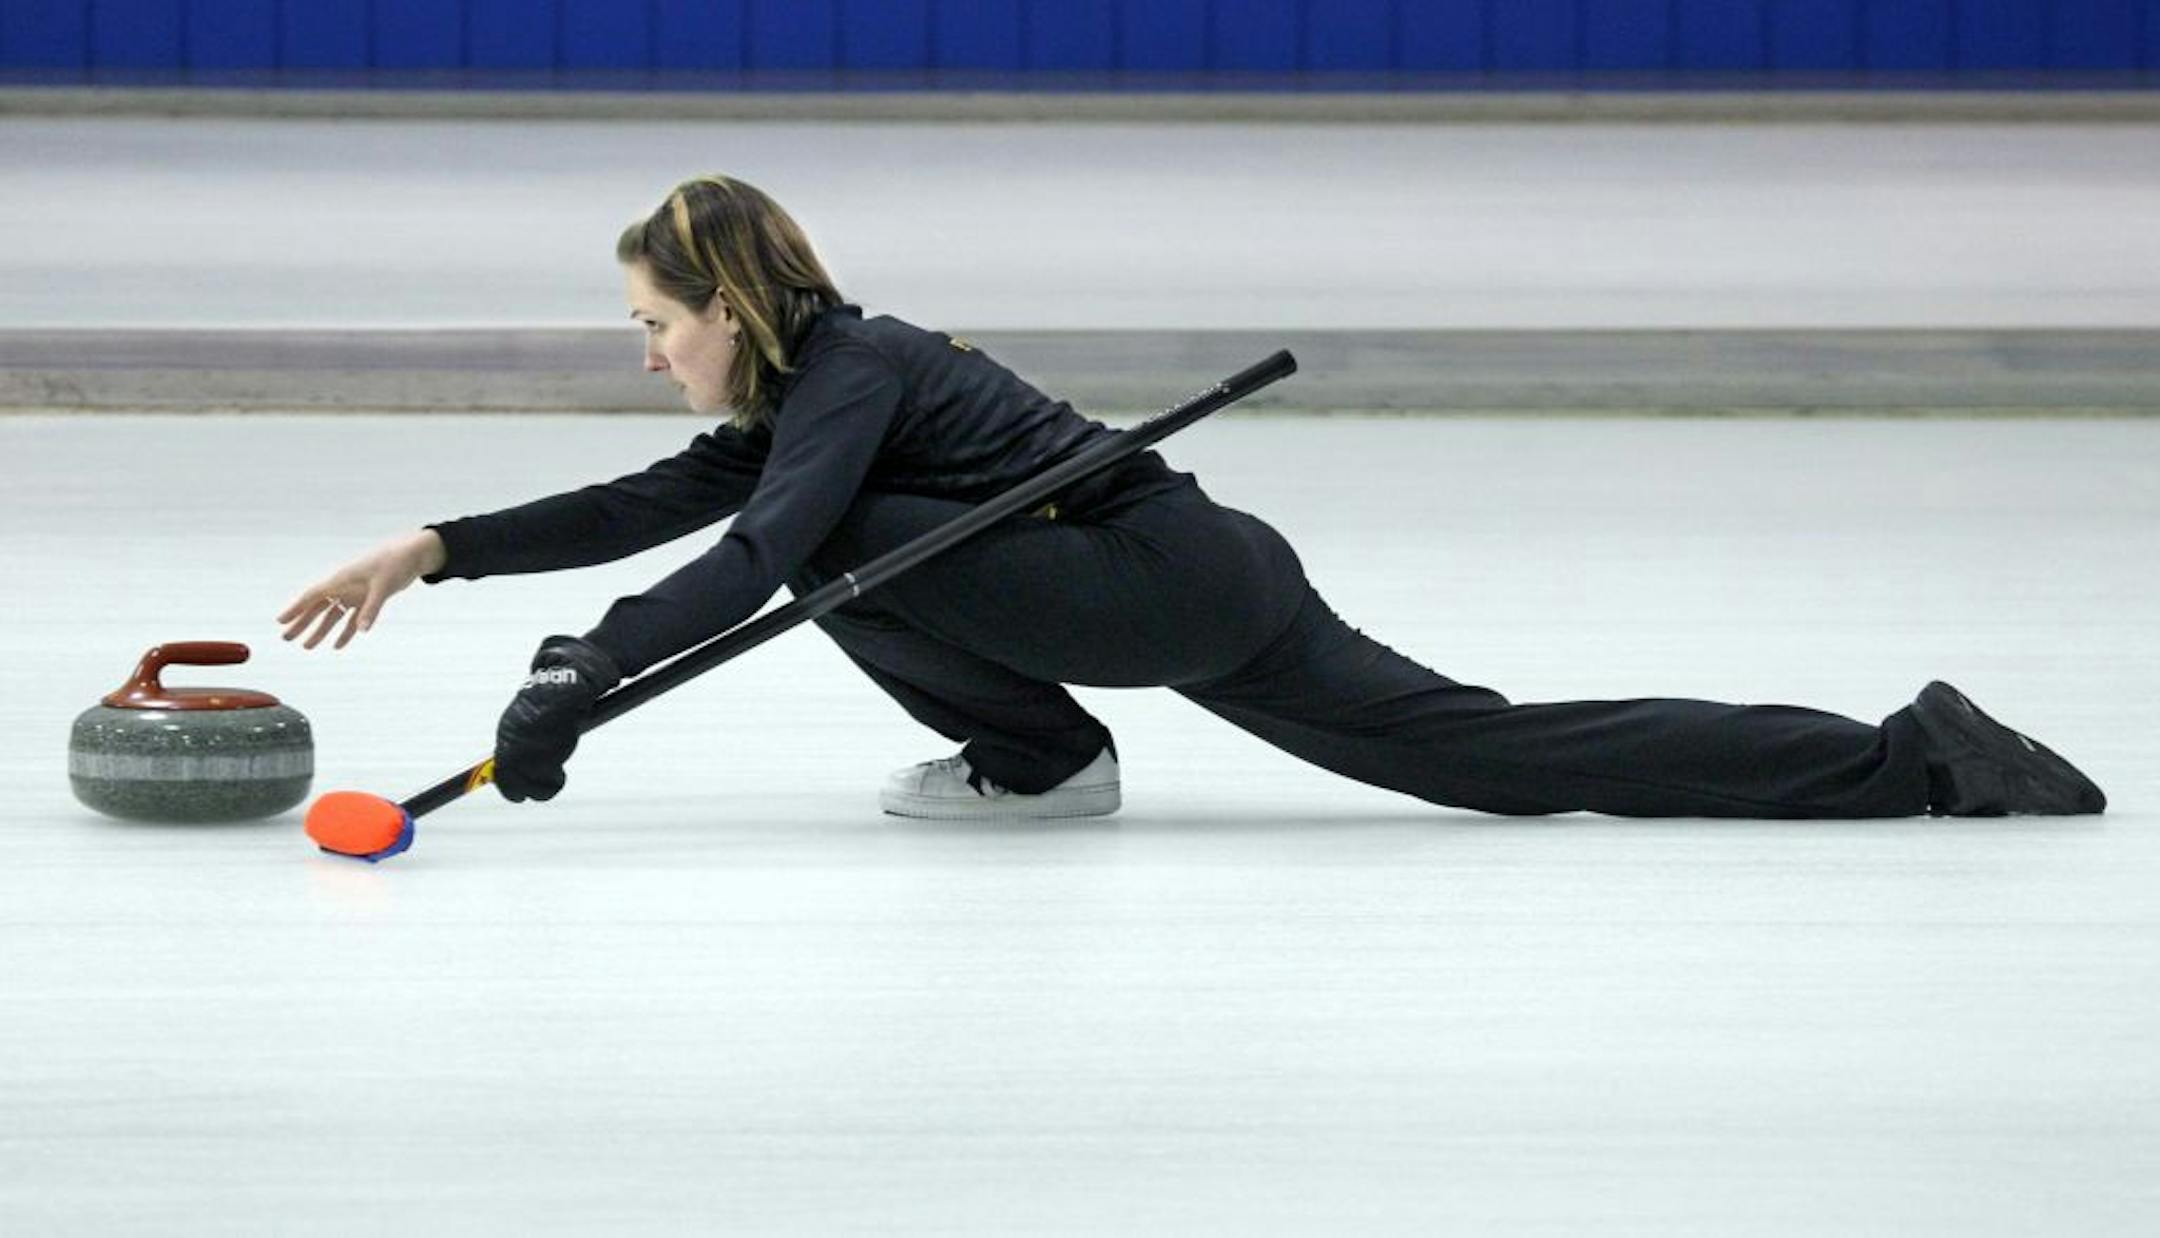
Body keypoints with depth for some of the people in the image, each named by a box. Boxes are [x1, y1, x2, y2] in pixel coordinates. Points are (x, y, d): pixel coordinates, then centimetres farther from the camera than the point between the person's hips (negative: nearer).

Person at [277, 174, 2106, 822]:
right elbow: (648, 510, 20)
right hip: (1206, 593, 10)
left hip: (1183, 588, -10)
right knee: (1503, 752, 5)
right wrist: (429, 553, 15)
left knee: (842, 545, -17)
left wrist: (580, 679, -31)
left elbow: (754, 559, -27)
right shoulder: (799, 392, 16)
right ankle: (1918, 760, 2)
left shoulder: (846, 379, -12)